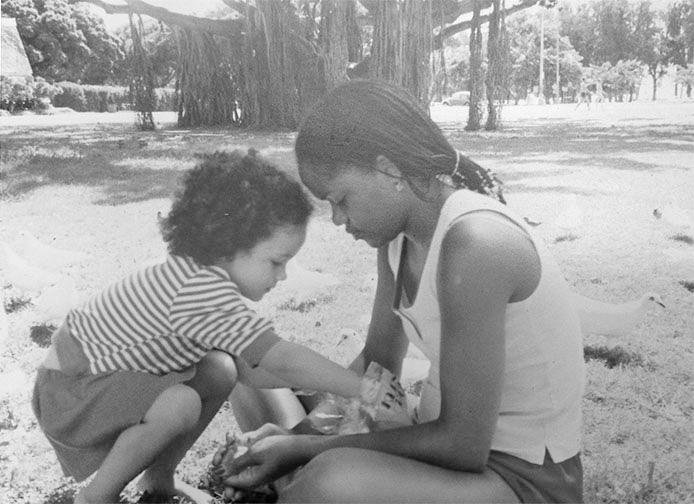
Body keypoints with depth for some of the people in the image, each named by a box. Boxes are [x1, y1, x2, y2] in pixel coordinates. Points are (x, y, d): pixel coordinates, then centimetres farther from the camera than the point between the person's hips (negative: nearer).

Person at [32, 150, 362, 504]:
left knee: (221, 371, 1)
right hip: (72, 391, -9)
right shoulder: (202, 290, -34)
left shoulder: (202, 275, -2)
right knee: (180, 405, -30)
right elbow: (281, 360, -34)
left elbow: (247, 368, 2)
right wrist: (362, 389, -28)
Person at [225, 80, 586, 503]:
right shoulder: (399, 230, 0)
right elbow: (377, 360, 9)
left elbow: (463, 445, -24)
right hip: (461, 438, 9)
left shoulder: (473, 243, -27)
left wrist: (310, 449, -18)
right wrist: (300, 435, -5)